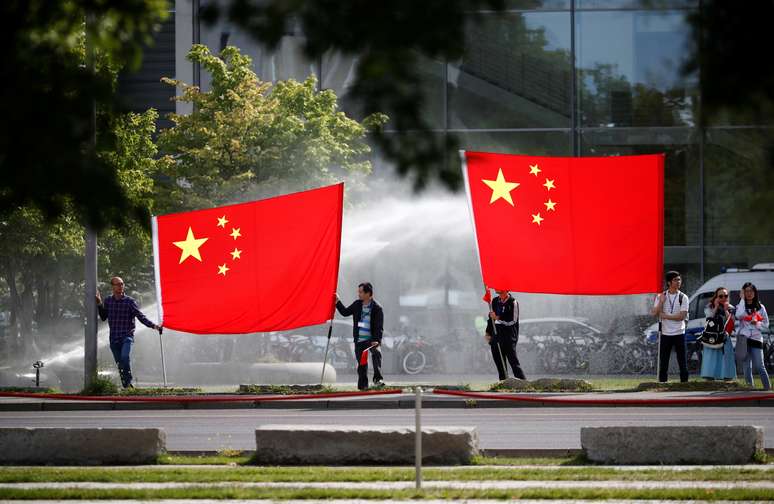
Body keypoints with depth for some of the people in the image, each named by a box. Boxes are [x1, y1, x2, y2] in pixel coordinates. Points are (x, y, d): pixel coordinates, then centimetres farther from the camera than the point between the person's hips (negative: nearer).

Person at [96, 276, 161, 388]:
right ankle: (126, 387, 10)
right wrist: (99, 304, 4)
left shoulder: (130, 302, 0)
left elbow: (140, 316, -4)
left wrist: (153, 326, -17)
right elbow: (103, 318, 16)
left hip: (127, 336, -4)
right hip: (114, 339, 4)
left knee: (125, 357, -27)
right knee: (120, 364, 3)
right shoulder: (108, 301, 10)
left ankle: (129, 382, -17)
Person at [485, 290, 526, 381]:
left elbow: (513, 320, -13)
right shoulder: (495, 301, 12)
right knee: (499, 362, 5)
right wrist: (488, 332, 18)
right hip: (496, 337, 6)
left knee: (513, 361, -10)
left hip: (509, 336, -6)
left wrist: (498, 318, -20)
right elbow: (491, 317, 23)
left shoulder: (513, 303, -6)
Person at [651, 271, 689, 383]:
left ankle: (684, 382, 3)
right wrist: (661, 301, -16)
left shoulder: (683, 298, -1)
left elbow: (682, 316, -10)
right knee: (663, 361, 3)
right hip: (665, 333, 1)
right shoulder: (661, 297, 4)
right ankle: (662, 383, 7)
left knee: (682, 361, 0)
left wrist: (665, 316, -11)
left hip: (679, 333, -1)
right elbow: (654, 313, -4)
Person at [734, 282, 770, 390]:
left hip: (756, 339, 0)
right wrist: (742, 299, -9)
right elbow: (739, 315, -15)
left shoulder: (760, 307, 11)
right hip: (743, 338, 0)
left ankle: (768, 388, -7)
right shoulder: (740, 306, 7)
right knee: (747, 367, 0)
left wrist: (757, 323, -9)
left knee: (759, 366, -9)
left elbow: (766, 323, 11)